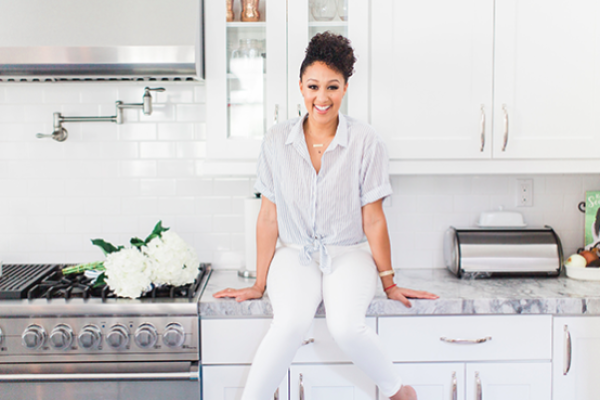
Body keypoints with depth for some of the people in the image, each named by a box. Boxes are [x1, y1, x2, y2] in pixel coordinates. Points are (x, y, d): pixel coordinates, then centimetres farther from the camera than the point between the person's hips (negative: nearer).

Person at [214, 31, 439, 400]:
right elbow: (269, 217, 3)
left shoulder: (365, 142, -6)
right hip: (294, 255, 1)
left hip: (348, 253, -1)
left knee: (346, 326, -29)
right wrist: (260, 283, 5)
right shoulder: (277, 141, -1)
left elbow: (373, 219, -1)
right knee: (291, 323, -30)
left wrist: (389, 283, 2)